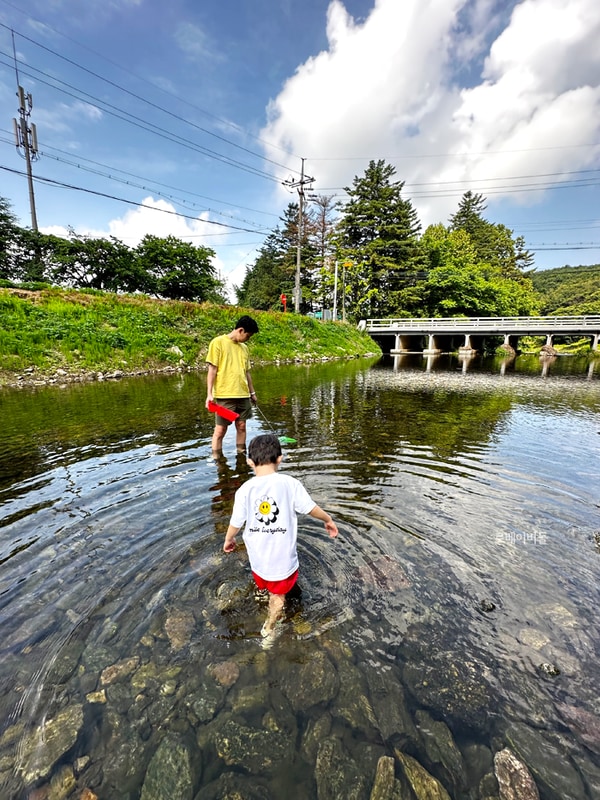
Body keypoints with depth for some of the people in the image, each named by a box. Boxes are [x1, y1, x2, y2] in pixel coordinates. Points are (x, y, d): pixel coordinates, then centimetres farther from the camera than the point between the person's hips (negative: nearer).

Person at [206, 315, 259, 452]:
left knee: (241, 426, 10)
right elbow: (212, 369, -7)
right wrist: (209, 393, -12)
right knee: (220, 429, 0)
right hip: (224, 395, -6)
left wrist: (252, 392, 20)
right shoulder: (218, 342, -4)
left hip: (243, 395, 6)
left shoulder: (244, 347, 13)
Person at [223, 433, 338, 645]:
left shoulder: (245, 489, -16)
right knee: (278, 594, 22)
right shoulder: (290, 484, -21)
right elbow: (311, 508, -12)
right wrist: (328, 520, 8)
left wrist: (228, 540, 14)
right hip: (282, 555, -4)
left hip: (257, 554, 5)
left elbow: (236, 522, -7)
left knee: (265, 585, 34)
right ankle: (270, 629, 37)